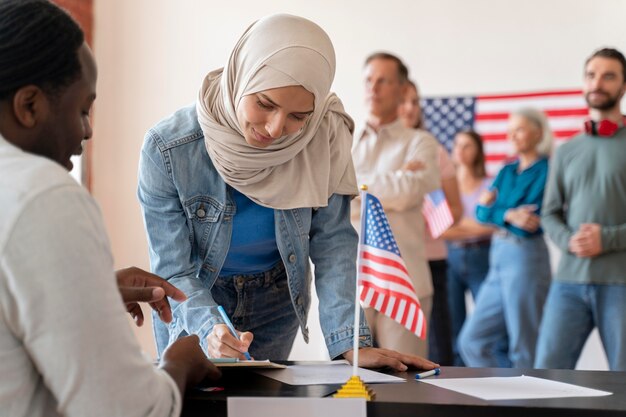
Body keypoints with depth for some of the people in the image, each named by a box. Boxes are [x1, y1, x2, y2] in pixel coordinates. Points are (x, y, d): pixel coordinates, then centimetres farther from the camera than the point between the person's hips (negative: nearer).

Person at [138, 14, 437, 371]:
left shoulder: (324, 137, -24)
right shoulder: (168, 150, -28)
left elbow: (332, 241, -16)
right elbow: (173, 271, -24)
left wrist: (350, 341, -27)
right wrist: (209, 329, -43)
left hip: (277, 300, 2)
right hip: (194, 301, -1)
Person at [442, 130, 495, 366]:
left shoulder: (489, 185, 6)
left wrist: (457, 225, -5)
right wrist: (473, 226, -7)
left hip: (481, 258, -2)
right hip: (452, 258, 2)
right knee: (455, 331, 1)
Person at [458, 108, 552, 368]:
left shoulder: (546, 171, -7)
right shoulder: (507, 172, 15)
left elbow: (530, 222, -15)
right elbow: (481, 213, 5)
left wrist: (494, 209, -8)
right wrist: (509, 215, -12)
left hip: (526, 257, -8)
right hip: (498, 259, 8)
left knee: (523, 351, -1)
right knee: (472, 341, 7)